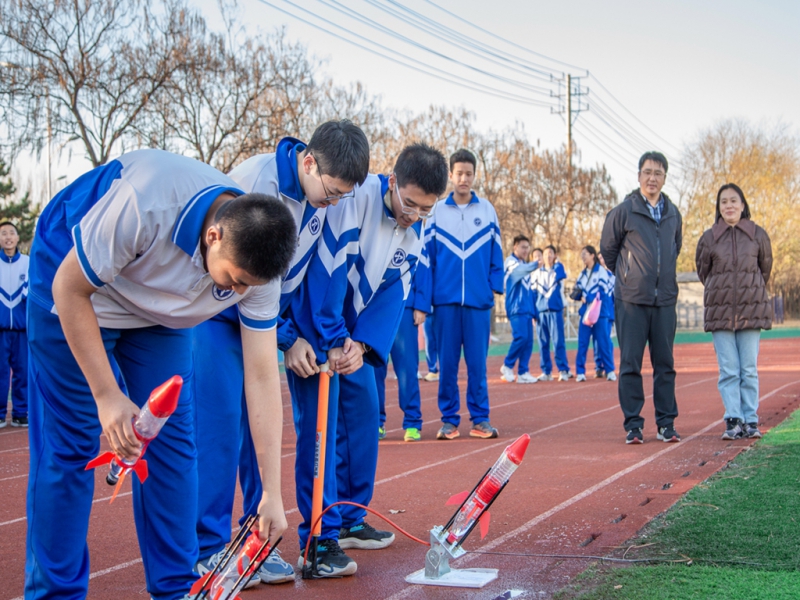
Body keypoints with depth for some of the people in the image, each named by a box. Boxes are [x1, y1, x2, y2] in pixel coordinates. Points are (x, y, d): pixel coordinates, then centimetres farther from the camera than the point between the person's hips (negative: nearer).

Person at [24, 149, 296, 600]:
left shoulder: (256, 262, -23)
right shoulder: (143, 205, -40)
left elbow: (262, 375, -18)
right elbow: (69, 289, -25)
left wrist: (273, 493, -16)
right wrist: (107, 396, -25)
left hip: (160, 316, 4)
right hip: (74, 286, -4)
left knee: (173, 441, 0)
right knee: (70, 445, -6)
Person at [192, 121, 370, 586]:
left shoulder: (323, 196, -6)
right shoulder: (255, 181, -27)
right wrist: (287, 339, -16)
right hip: (217, 311, -6)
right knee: (220, 421, -11)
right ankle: (211, 549, -3)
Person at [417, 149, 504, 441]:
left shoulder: (486, 209, 5)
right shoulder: (436, 211, 4)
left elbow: (496, 253, 9)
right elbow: (427, 256, 3)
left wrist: (495, 285, -1)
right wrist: (426, 297, -2)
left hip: (479, 300, 0)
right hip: (446, 299, 0)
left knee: (477, 362, 4)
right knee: (447, 363, 5)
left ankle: (480, 418, 13)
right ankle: (448, 419, 13)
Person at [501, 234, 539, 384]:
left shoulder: (525, 264, 19)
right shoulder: (511, 262, -4)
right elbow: (519, 270, -28)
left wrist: (533, 309, 15)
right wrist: (536, 264, -45)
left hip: (527, 308, 8)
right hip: (516, 308, -8)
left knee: (528, 341, 2)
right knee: (521, 336, -18)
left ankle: (523, 373, 6)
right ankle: (507, 366, -1)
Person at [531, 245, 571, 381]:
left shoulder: (558, 268, 8)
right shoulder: (537, 272, 14)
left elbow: (562, 275, -16)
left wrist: (557, 262, -12)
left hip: (555, 310, -3)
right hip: (541, 310, 3)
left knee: (558, 341, -7)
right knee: (543, 343, 2)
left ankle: (563, 370, -4)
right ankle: (546, 371, 7)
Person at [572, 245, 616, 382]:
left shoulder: (601, 271, -6)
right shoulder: (583, 274, 15)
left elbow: (603, 291, -11)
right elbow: (578, 290, 17)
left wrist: (588, 298, -12)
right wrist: (580, 296, -4)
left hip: (601, 313, -5)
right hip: (586, 312, 5)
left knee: (603, 342, -2)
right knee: (582, 343, -1)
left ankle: (610, 370, 8)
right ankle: (580, 372, 3)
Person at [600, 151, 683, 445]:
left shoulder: (673, 214, 10)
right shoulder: (623, 211, -3)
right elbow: (607, 249, 7)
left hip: (665, 299, 4)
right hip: (632, 299, -4)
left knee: (665, 364, 7)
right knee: (630, 364, -1)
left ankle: (666, 423, 14)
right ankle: (633, 424, 5)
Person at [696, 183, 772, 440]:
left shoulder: (758, 235, 3)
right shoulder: (709, 238, 2)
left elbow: (766, 268, 16)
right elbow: (703, 271, 15)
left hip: (752, 309, 0)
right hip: (720, 310, 0)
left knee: (749, 369, 1)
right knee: (728, 370, -2)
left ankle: (751, 420, 7)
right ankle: (733, 421, 0)